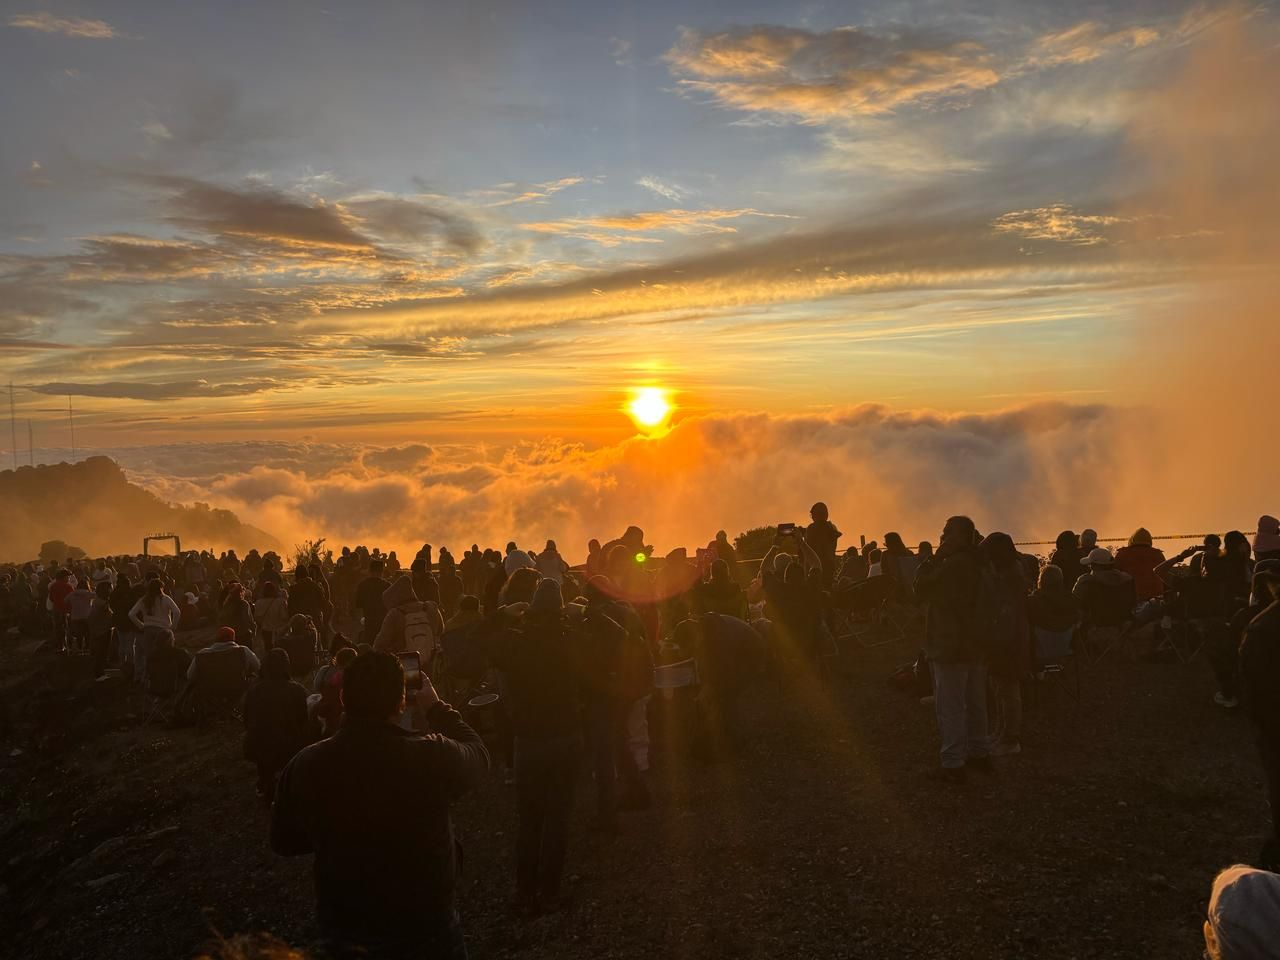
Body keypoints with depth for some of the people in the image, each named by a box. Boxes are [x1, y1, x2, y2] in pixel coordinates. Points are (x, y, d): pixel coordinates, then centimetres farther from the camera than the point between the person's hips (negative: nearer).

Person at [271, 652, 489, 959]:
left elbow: (284, 843, 1)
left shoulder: (303, 766, -17)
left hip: (343, 933, 3)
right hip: (427, 930, -2)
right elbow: (477, 753, -1)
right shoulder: (433, 757, -26)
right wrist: (435, 707, 10)